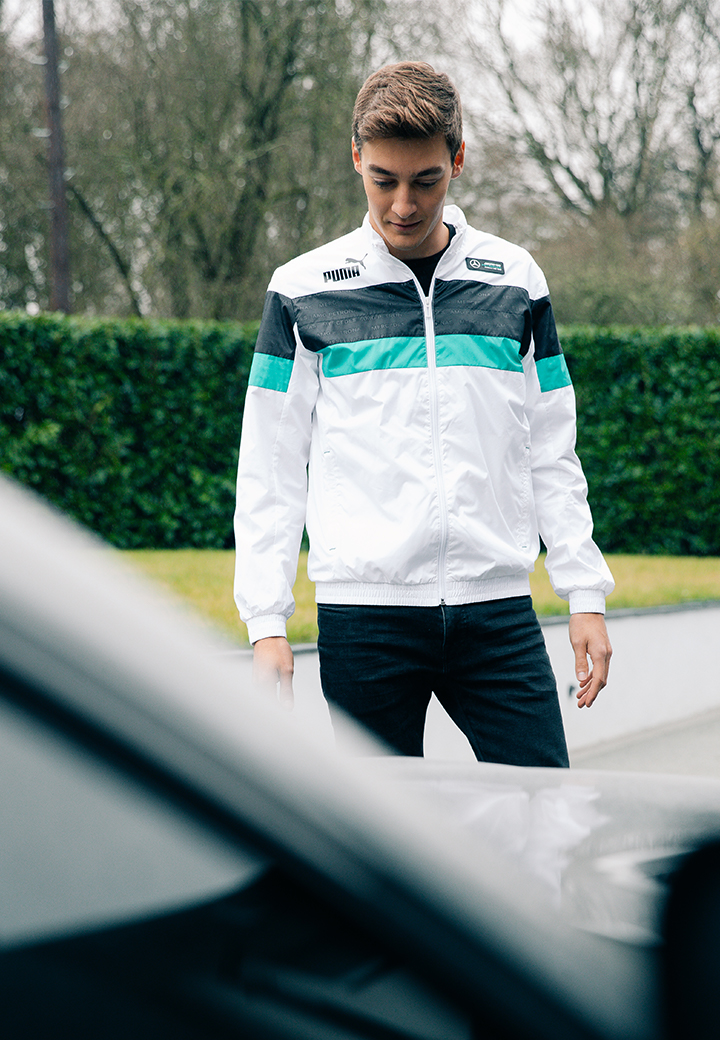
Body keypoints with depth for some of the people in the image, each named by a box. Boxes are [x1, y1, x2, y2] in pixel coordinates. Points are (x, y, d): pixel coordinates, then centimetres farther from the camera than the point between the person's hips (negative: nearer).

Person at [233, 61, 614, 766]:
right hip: (362, 614, -1)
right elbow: (269, 473, 5)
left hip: (498, 609, 2)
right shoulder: (303, 290, 4)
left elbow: (552, 456, 13)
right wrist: (266, 624, -2)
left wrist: (586, 595, 6)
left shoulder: (515, 280, 9)